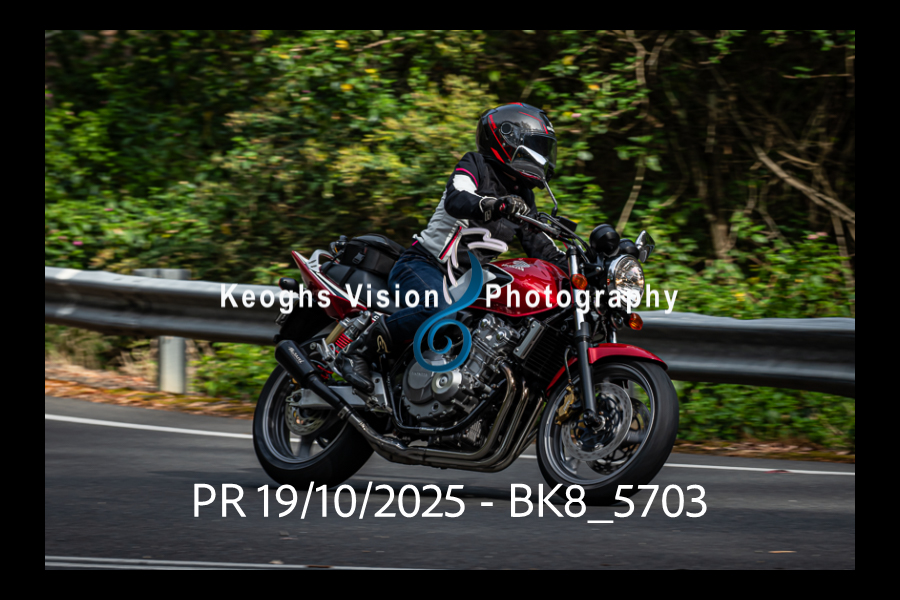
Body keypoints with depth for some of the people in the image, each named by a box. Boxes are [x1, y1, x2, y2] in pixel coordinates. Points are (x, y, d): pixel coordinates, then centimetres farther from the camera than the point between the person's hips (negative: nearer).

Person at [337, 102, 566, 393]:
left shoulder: (522, 196, 17)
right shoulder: (474, 166, -6)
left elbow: (540, 247, 15)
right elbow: (456, 201, -27)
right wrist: (497, 205, -46)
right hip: (423, 266, -8)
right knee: (440, 312, -39)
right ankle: (358, 351, -29)